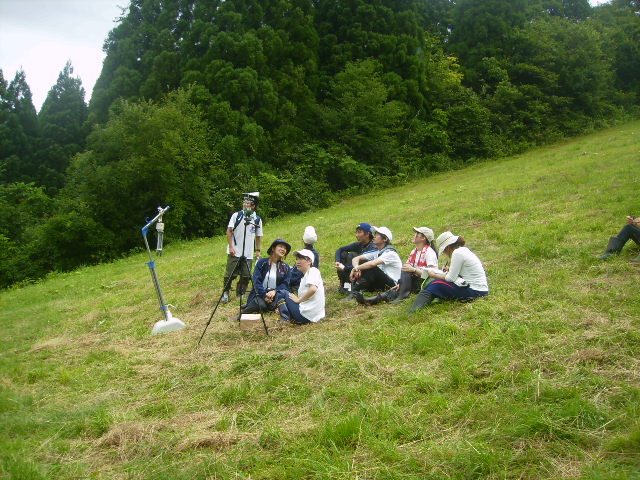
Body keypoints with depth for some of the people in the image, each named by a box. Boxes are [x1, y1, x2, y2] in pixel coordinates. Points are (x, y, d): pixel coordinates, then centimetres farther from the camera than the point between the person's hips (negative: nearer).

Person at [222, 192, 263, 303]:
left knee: (246, 275, 4)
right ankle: (225, 293, 17)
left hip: (248, 254, 2)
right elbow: (229, 231, -1)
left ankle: (241, 294, 21)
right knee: (230, 274, 1)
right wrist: (231, 246, -8)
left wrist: (258, 250, 10)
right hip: (234, 252, -2)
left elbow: (258, 236, 13)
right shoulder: (236, 215, -3)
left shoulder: (257, 219, 4)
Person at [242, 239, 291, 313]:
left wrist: (275, 291, -19)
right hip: (260, 294, -2)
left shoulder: (285, 267, 12)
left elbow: (285, 284, 2)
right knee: (261, 305, -36)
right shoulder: (261, 262, 4)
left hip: (275, 294, 3)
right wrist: (264, 295, -18)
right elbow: (256, 281, -5)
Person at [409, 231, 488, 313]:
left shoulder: (457, 253, -15)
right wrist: (450, 269, 15)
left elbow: (451, 278, -14)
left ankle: (415, 309, -7)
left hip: (476, 291, -10)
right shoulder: (464, 250, 14)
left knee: (436, 284, -11)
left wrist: (434, 275, -2)